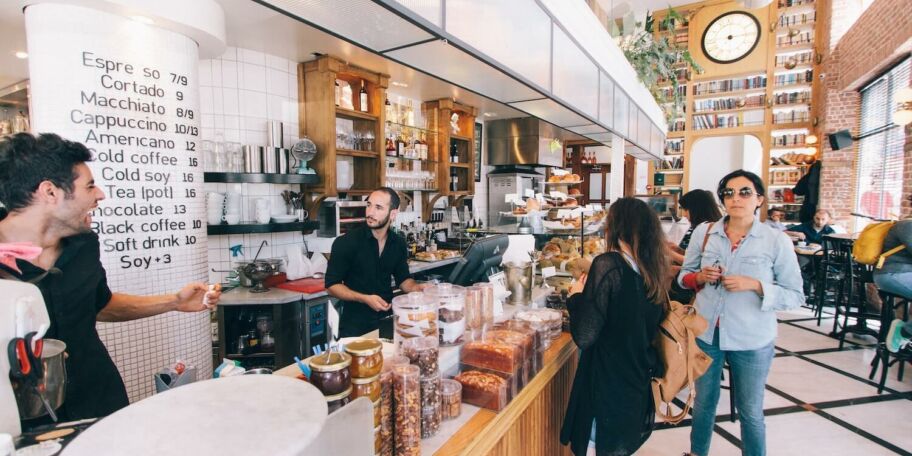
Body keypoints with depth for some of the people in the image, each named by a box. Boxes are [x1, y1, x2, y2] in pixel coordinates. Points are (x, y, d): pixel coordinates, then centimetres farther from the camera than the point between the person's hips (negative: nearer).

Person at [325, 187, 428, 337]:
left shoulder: (399, 243, -1)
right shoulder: (345, 242, -15)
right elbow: (332, 285, -12)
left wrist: (416, 287, -11)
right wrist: (365, 299, -24)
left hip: (387, 319, 4)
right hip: (355, 324, -4)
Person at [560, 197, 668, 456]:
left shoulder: (608, 264, -21)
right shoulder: (652, 269, 0)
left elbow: (584, 337, -23)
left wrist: (577, 296, -7)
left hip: (609, 384, -7)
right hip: (640, 381, 7)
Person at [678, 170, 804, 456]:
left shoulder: (777, 241, -9)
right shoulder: (703, 232, -2)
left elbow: (796, 296, -7)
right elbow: (684, 275, 6)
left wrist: (756, 285, -22)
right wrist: (700, 277, -14)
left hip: (751, 341, -2)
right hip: (706, 333, 3)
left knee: (750, 411, 16)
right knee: (704, 401, 21)